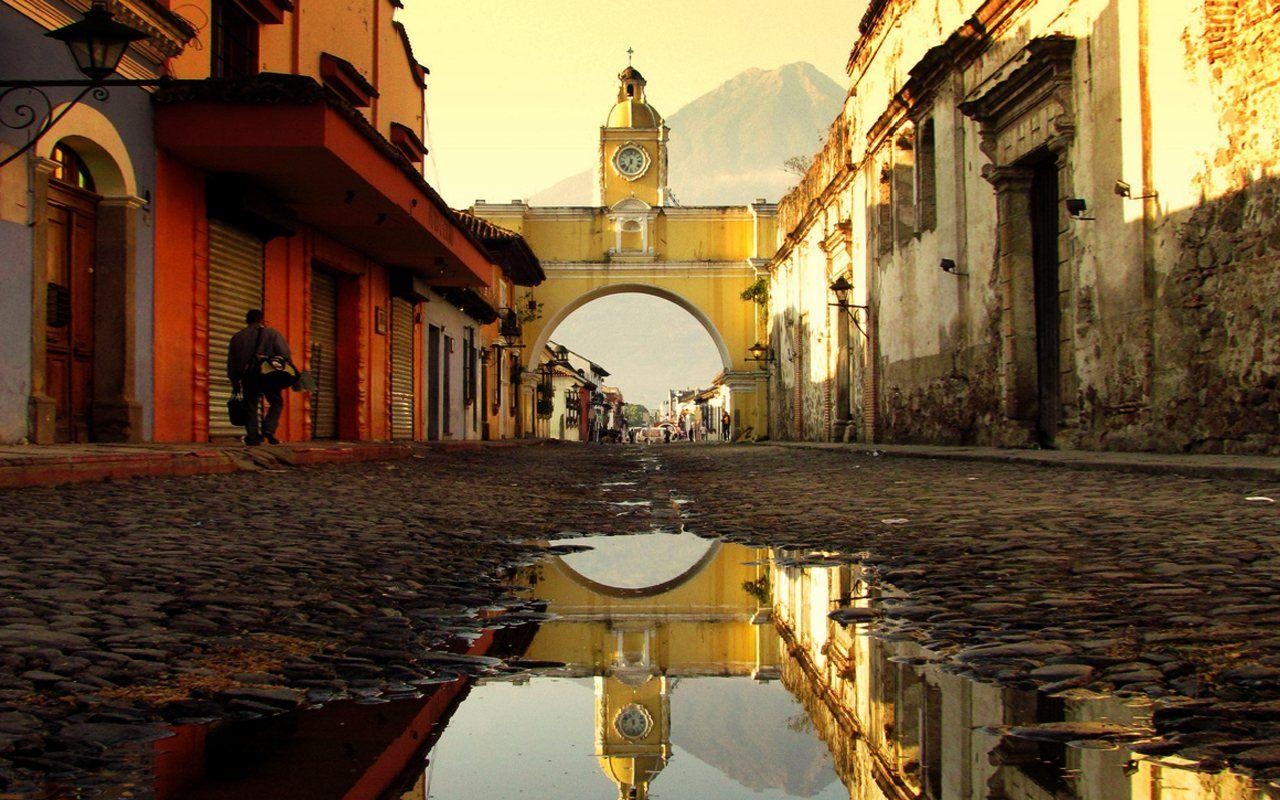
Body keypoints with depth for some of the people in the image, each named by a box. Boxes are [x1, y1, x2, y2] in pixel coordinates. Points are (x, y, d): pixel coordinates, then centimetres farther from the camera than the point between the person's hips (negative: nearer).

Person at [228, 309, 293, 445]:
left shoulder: (237, 337, 17)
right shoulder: (273, 334, 8)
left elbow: (231, 362, 16)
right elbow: (285, 355, -1)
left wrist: (235, 382, 19)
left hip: (248, 377, 2)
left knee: (250, 407, 7)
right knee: (276, 403, 10)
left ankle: (253, 436, -1)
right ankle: (268, 429, -9)